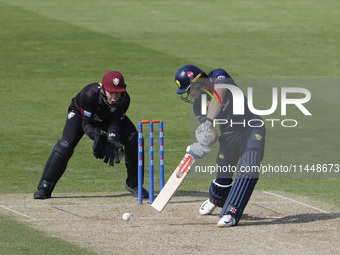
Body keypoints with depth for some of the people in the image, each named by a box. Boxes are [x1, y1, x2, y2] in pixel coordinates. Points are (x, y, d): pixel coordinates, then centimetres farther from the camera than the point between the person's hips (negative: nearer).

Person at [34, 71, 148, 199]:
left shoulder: (124, 100, -32)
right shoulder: (89, 94, -42)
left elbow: (115, 123, -24)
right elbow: (85, 123, -33)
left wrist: (112, 142, -42)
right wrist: (96, 135, -52)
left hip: (107, 118, 3)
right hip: (80, 113, -3)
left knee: (133, 139, -16)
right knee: (66, 145, -24)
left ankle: (133, 184, 3)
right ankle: (44, 188, -13)